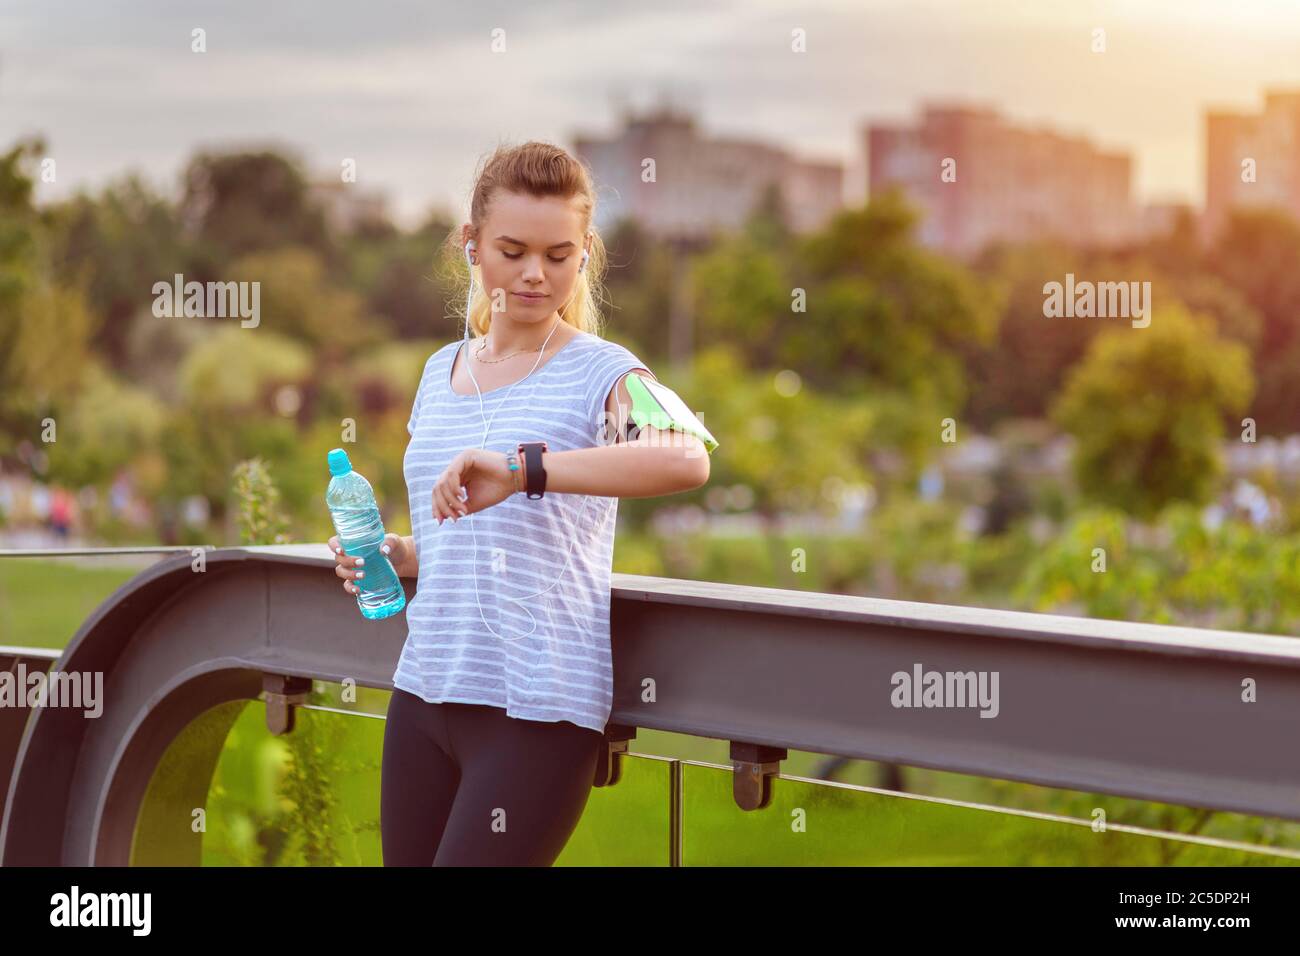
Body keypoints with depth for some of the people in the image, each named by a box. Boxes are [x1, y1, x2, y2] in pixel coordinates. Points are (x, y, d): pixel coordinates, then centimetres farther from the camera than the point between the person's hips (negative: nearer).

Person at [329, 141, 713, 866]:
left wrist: (521, 467, -36)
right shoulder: (442, 372, 14)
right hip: (424, 694, 6)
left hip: (538, 710, -6)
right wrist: (400, 556, 6)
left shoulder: (601, 374, -6)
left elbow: (686, 460, -29)